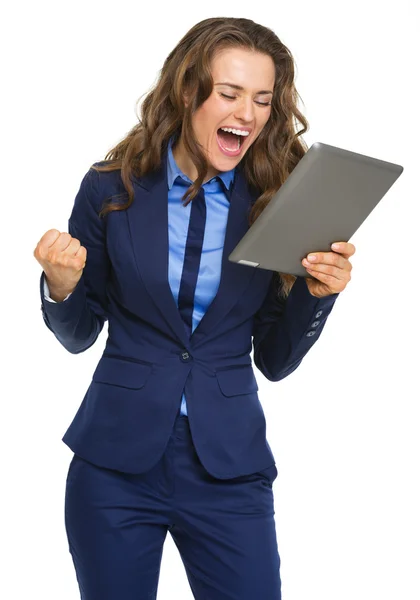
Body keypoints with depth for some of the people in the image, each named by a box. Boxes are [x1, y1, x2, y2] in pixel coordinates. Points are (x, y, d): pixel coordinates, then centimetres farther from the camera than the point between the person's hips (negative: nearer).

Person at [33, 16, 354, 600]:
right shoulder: (114, 187, -4)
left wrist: (316, 292, -13)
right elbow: (78, 334, 6)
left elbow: (274, 361, 3)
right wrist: (60, 285, -14)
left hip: (229, 468, 0)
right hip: (115, 461, 0)